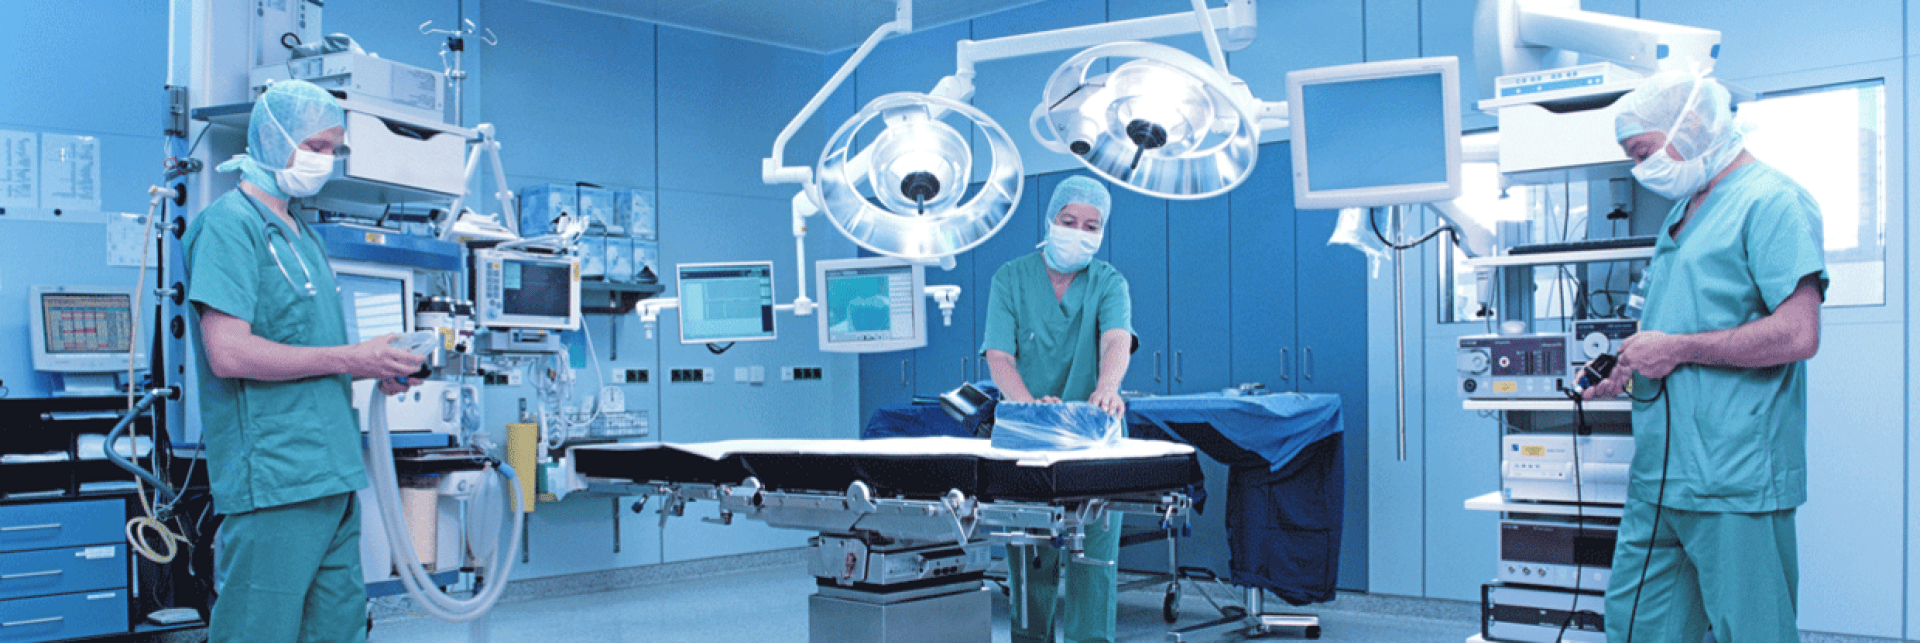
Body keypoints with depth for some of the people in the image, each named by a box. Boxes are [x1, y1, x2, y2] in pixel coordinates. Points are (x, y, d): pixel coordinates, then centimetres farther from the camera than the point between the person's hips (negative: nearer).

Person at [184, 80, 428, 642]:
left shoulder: (301, 233, 21)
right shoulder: (230, 222, -8)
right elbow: (229, 352, -18)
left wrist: (377, 370, 8)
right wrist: (350, 358, -14)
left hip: (333, 478, 9)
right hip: (273, 483, -9)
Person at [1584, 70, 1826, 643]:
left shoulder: (1772, 201, -9)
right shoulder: (1682, 213, 20)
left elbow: (1798, 334, -19)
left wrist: (1676, 349, -14)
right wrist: (1631, 371, 15)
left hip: (1735, 483, -9)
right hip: (1660, 477, 9)